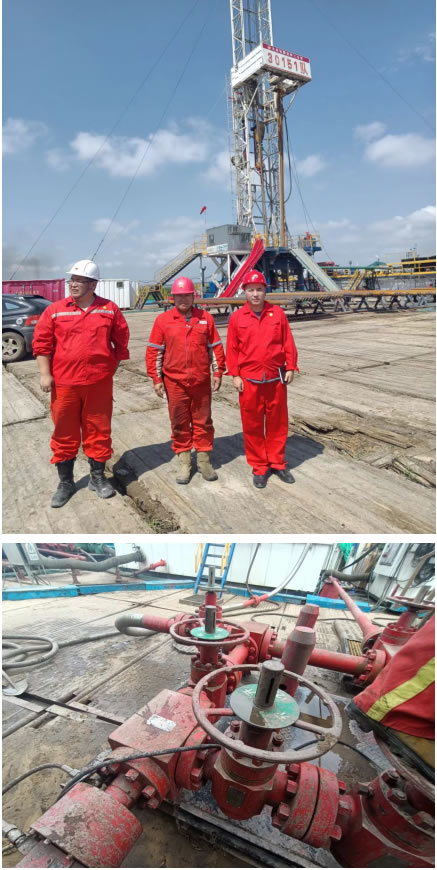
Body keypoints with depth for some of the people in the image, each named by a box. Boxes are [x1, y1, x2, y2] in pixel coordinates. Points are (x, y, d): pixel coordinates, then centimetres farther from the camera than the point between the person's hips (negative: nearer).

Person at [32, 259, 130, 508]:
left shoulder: (109, 309, 2)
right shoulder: (55, 310, 2)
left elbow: (121, 341, 8)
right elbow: (42, 343, 2)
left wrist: (112, 368, 7)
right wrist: (45, 374, -5)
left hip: (99, 382, 0)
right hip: (63, 382, 0)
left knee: (98, 430, 9)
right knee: (64, 433, 7)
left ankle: (98, 477, 24)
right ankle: (65, 482, 20)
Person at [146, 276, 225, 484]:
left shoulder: (206, 318, 4)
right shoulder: (163, 320, 0)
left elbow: (215, 347, 8)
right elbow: (154, 351, 1)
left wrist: (218, 373, 4)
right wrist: (156, 378, -2)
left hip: (201, 381, 1)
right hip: (174, 382, -1)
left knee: (203, 421, 9)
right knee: (179, 423, 7)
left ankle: (204, 459, 21)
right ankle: (183, 460, 20)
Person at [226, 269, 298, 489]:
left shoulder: (277, 313, 3)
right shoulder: (237, 317, 1)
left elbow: (288, 342, 5)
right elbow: (232, 348, 1)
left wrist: (290, 367, 0)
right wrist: (235, 375, -4)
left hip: (276, 378, 1)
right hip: (249, 380, -1)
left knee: (277, 422, 9)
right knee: (252, 424, 5)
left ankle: (277, 463, 24)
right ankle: (259, 467, 18)